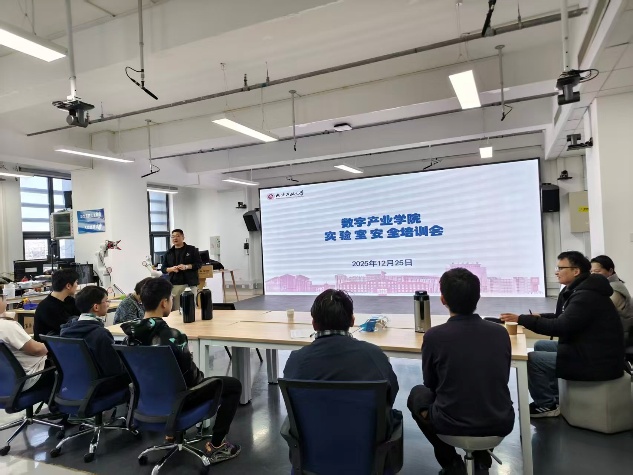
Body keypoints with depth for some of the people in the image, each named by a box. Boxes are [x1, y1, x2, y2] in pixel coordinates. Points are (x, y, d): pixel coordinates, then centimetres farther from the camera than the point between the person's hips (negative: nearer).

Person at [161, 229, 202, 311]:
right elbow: (163, 268, 13)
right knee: (176, 309, 2)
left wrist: (186, 266, -15)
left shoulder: (192, 250, 4)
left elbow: (199, 264, 0)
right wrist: (171, 269, -8)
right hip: (174, 284, 2)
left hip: (190, 283, -2)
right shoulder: (169, 252, 12)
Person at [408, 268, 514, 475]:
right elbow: (502, 381, 12)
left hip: (452, 425, -3)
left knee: (417, 394, 25)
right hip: (501, 423, 4)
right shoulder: (501, 332, -5)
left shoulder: (434, 336, -15)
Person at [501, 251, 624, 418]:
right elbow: (564, 318, 20)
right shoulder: (578, 290, 9)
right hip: (588, 351, 10)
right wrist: (539, 317, 3)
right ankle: (553, 398, 19)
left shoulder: (587, 295, -22)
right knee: (540, 346, 14)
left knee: (533, 359, -13)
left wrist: (521, 319, -25)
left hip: (597, 361, -10)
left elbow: (560, 327, -29)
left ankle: (547, 405, 8)